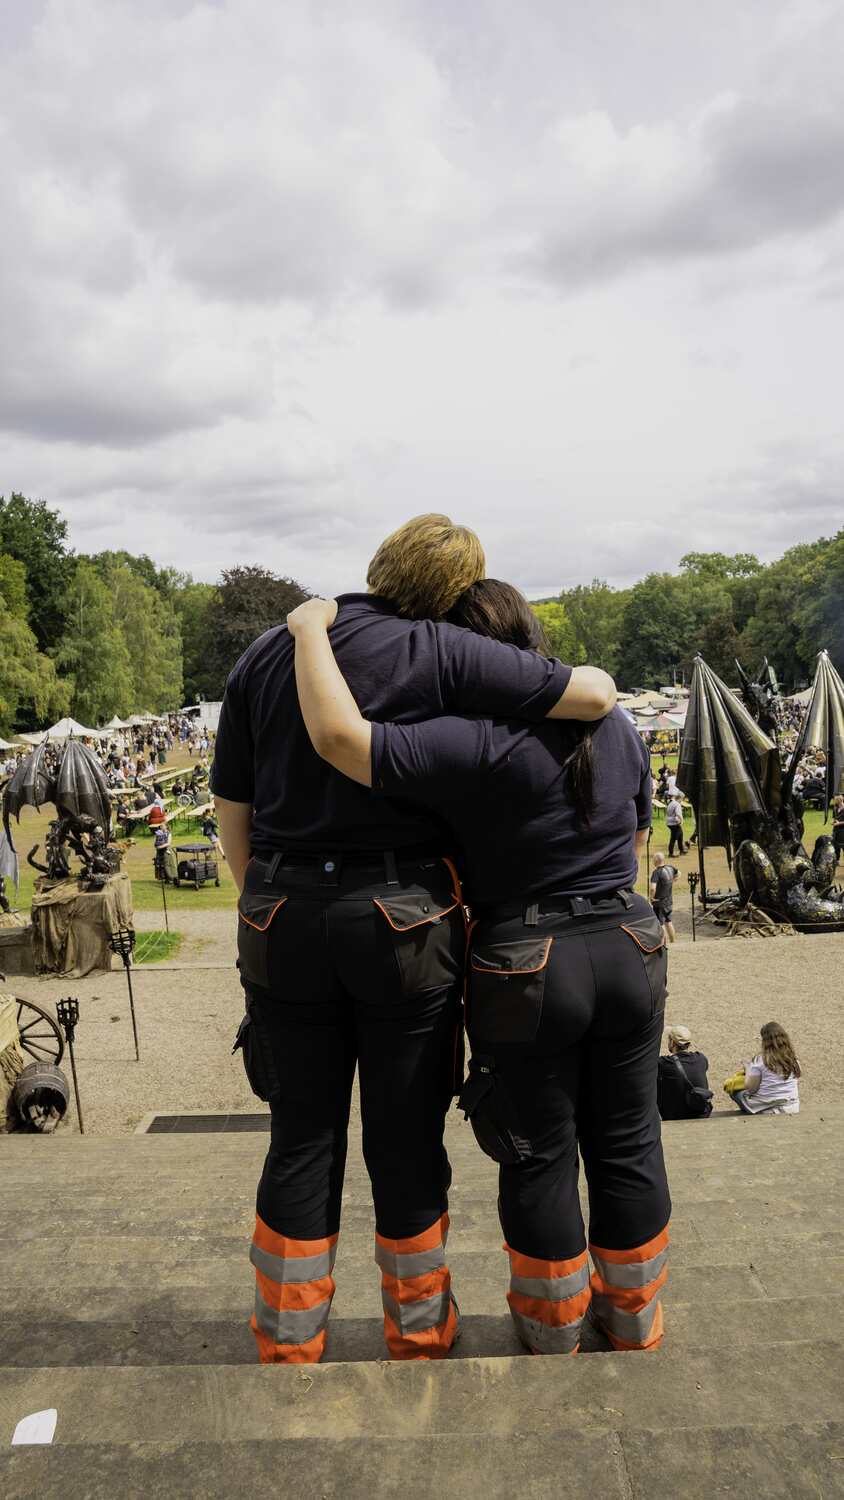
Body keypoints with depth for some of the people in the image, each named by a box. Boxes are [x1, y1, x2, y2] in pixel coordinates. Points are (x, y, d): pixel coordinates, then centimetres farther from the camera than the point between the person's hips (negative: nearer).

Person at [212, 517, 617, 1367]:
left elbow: (231, 811, 7)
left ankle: (287, 1345, 29)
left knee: (302, 1141, 16)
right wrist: (593, 683, 14)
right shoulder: (441, 653, -8)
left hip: (284, 921, 3)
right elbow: (594, 694, -10)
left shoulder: (265, 654, 5)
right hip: (405, 922, -3)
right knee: (405, 1141, 14)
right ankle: (418, 1335, 32)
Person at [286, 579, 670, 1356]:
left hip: (527, 971, -5)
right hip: (630, 950, 6)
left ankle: (553, 1331, 34)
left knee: (540, 1157, 14)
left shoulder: (472, 743, -18)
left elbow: (338, 737, -27)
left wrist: (311, 629, -14)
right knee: (626, 1145, 19)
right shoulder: (617, 726, 4)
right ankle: (634, 1321, 37)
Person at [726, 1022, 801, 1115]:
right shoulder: (792, 1059, 0)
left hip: (767, 1110, -5)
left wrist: (747, 1069, 7)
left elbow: (750, 1087, -11)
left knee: (733, 1090, 13)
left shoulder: (760, 1059, -13)